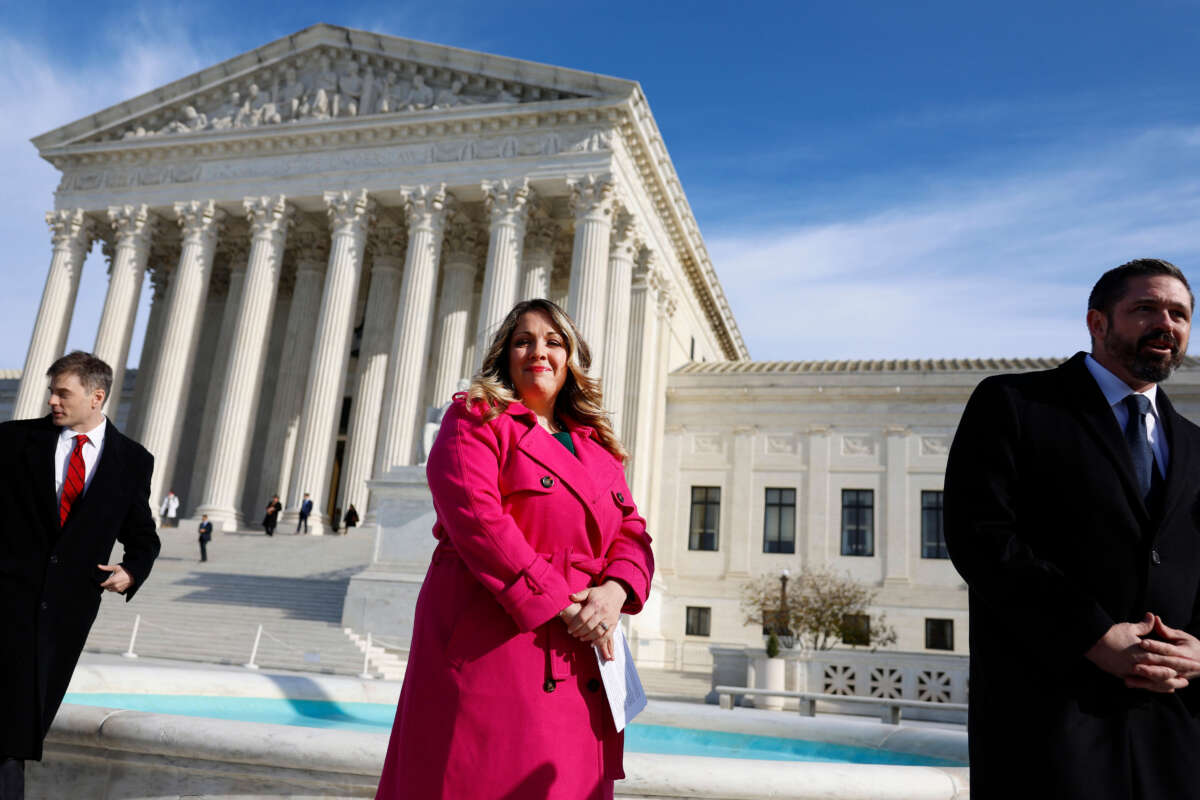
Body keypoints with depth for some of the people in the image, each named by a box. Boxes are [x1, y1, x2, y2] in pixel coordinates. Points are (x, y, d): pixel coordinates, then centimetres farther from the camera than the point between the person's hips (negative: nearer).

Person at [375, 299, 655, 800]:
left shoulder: (597, 445, 17)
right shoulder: (477, 419, -1)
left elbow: (632, 531, 12)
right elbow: (475, 516, -15)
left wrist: (615, 591, -10)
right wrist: (559, 604, -17)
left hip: (576, 659, 6)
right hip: (488, 643, -5)